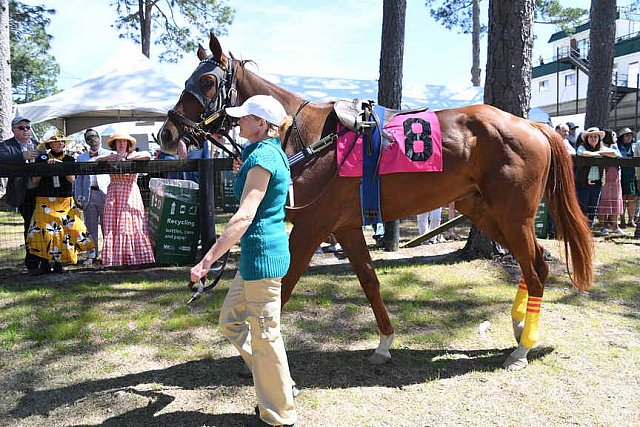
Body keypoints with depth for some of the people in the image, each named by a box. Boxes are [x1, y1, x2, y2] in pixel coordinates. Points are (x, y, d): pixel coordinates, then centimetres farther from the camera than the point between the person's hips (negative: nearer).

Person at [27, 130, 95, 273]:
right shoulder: (42, 159, 8)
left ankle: (59, 263, 4)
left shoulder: (69, 159, 9)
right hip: (44, 201, 0)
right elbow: (34, 181, 4)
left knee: (65, 230, -6)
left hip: (65, 201, 1)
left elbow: (72, 179, -3)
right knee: (43, 230, -10)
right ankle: (44, 263, 0)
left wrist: (61, 165, -13)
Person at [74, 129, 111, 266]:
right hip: (88, 195, 3)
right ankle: (92, 255, 14)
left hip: (105, 194, -2)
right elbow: (79, 179, 15)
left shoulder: (109, 155, 9)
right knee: (90, 228, 6)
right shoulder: (81, 157, 16)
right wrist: (78, 198, 7)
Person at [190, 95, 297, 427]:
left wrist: (208, 259, -26)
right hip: (259, 252, 10)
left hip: (262, 253, -10)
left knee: (264, 336, 3)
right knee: (230, 320, 21)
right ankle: (279, 385, 31)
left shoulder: (262, 156, -17)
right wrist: (243, 174, 21)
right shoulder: (272, 153, 13)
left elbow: (244, 216, -25)